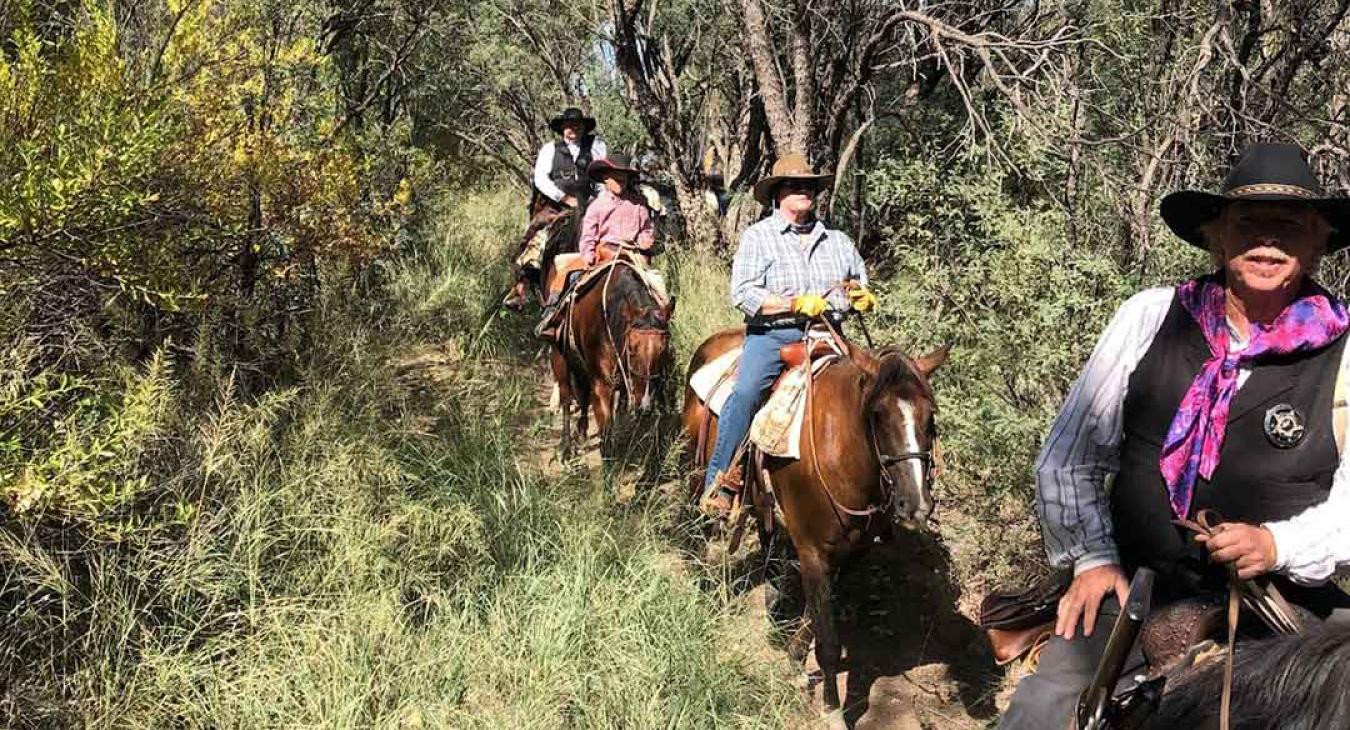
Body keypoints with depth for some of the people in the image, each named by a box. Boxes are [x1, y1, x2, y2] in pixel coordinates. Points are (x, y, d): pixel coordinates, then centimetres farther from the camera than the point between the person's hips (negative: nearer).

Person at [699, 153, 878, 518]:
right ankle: (720, 481, -21)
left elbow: (861, 281, 32)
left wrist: (863, 295, 7)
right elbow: (743, 295, -8)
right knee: (744, 393, -27)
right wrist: (796, 304, -17)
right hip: (773, 335, -4)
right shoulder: (757, 237, 5)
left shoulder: (837, 240, 20)